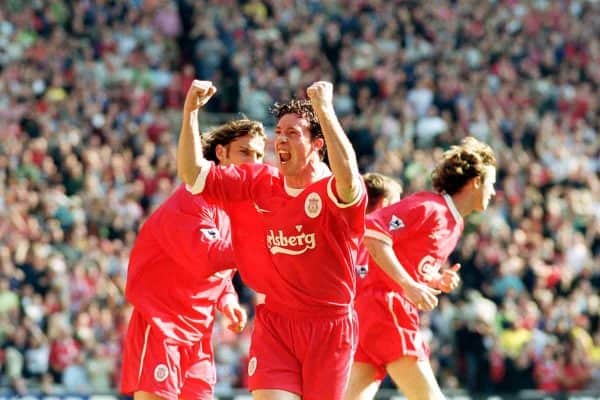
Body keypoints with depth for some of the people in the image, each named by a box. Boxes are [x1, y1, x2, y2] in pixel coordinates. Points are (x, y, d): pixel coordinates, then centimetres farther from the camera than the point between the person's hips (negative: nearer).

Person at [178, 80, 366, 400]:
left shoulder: (332, 190, -10)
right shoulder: (256, 183, 5)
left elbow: (348, 180, -35)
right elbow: (192, 173, 3)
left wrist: (325, 110, -36)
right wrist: (191, 109, -9)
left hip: (329, 326, -2)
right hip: (273, 324, 3)